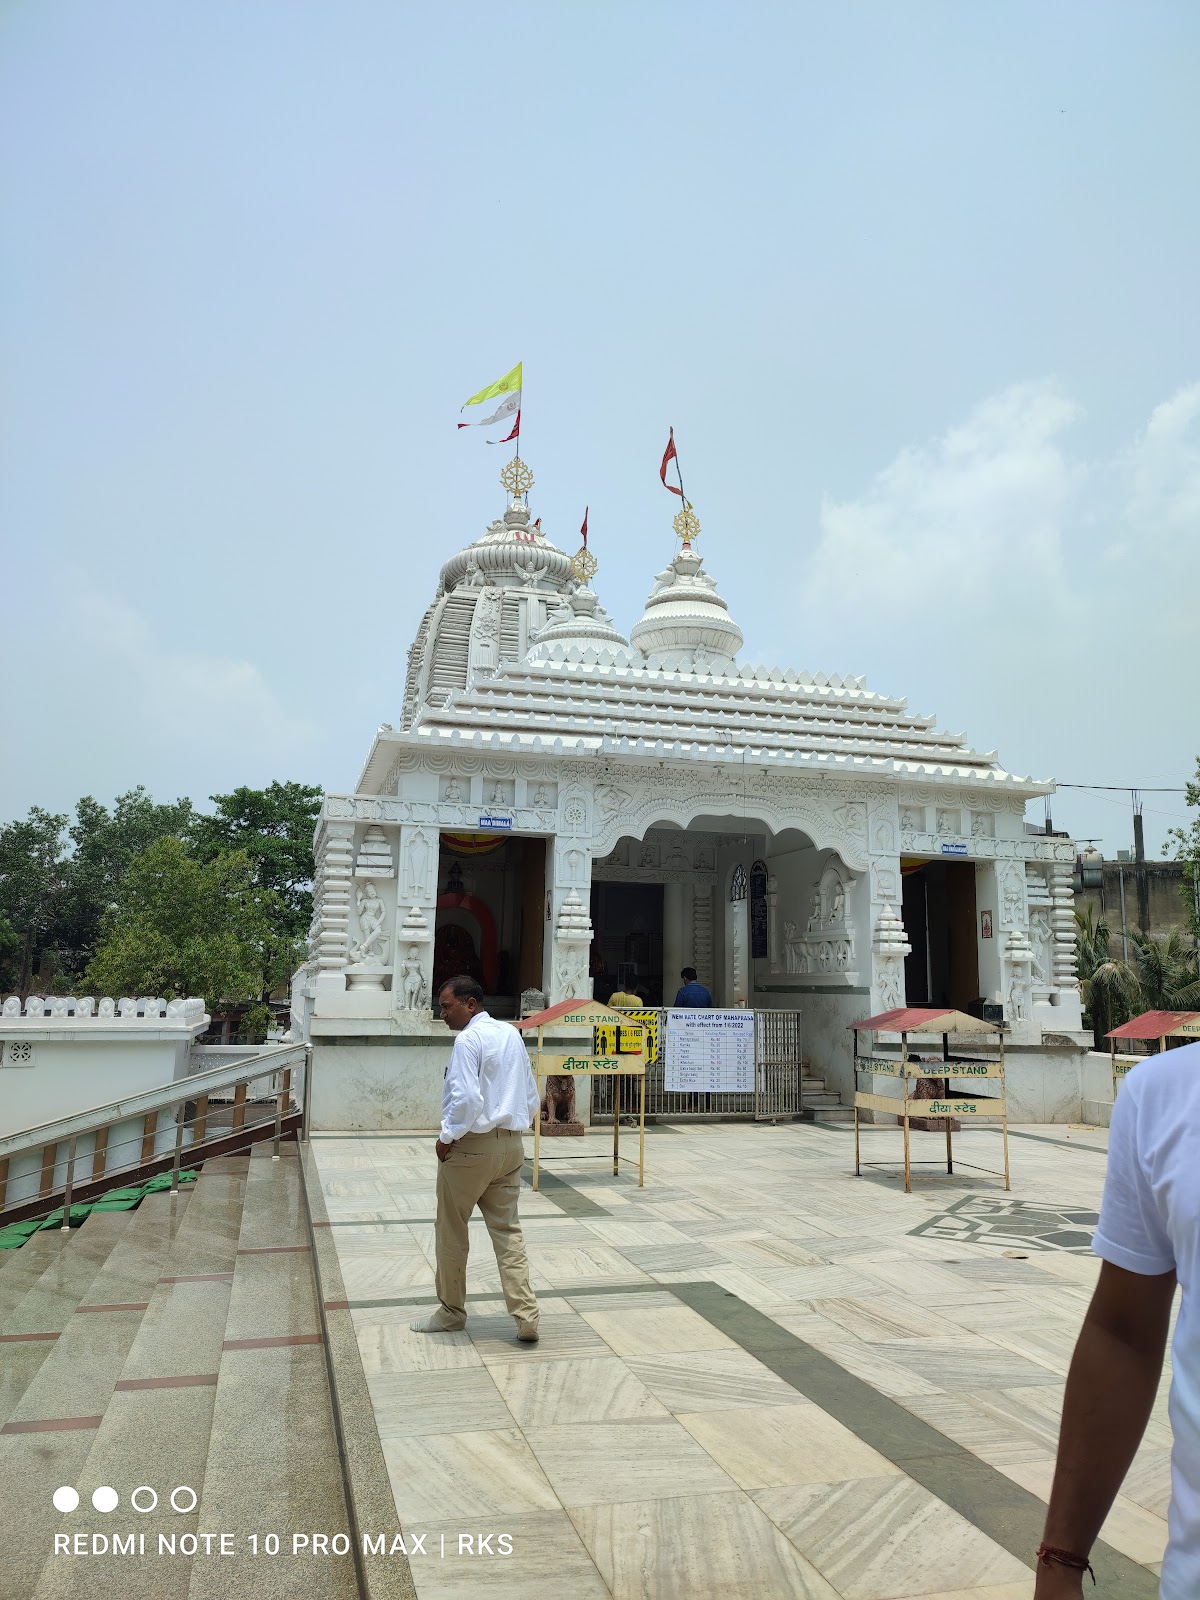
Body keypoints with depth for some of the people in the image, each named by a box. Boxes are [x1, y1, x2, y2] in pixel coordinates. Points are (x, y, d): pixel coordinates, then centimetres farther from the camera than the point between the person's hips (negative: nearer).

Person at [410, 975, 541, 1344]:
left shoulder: (468, 1039, -15)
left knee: (451, 1230, 10)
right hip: (511, 1145, 7)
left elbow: (466, 1098, -23)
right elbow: (531, 1096, 15)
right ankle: (526, 1317, 4)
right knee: (507, 1230, 10)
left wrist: (447, 1137, -11)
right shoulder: (512, 1034, 10)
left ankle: (451, 1312, 24)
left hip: (471, 1146, -7)